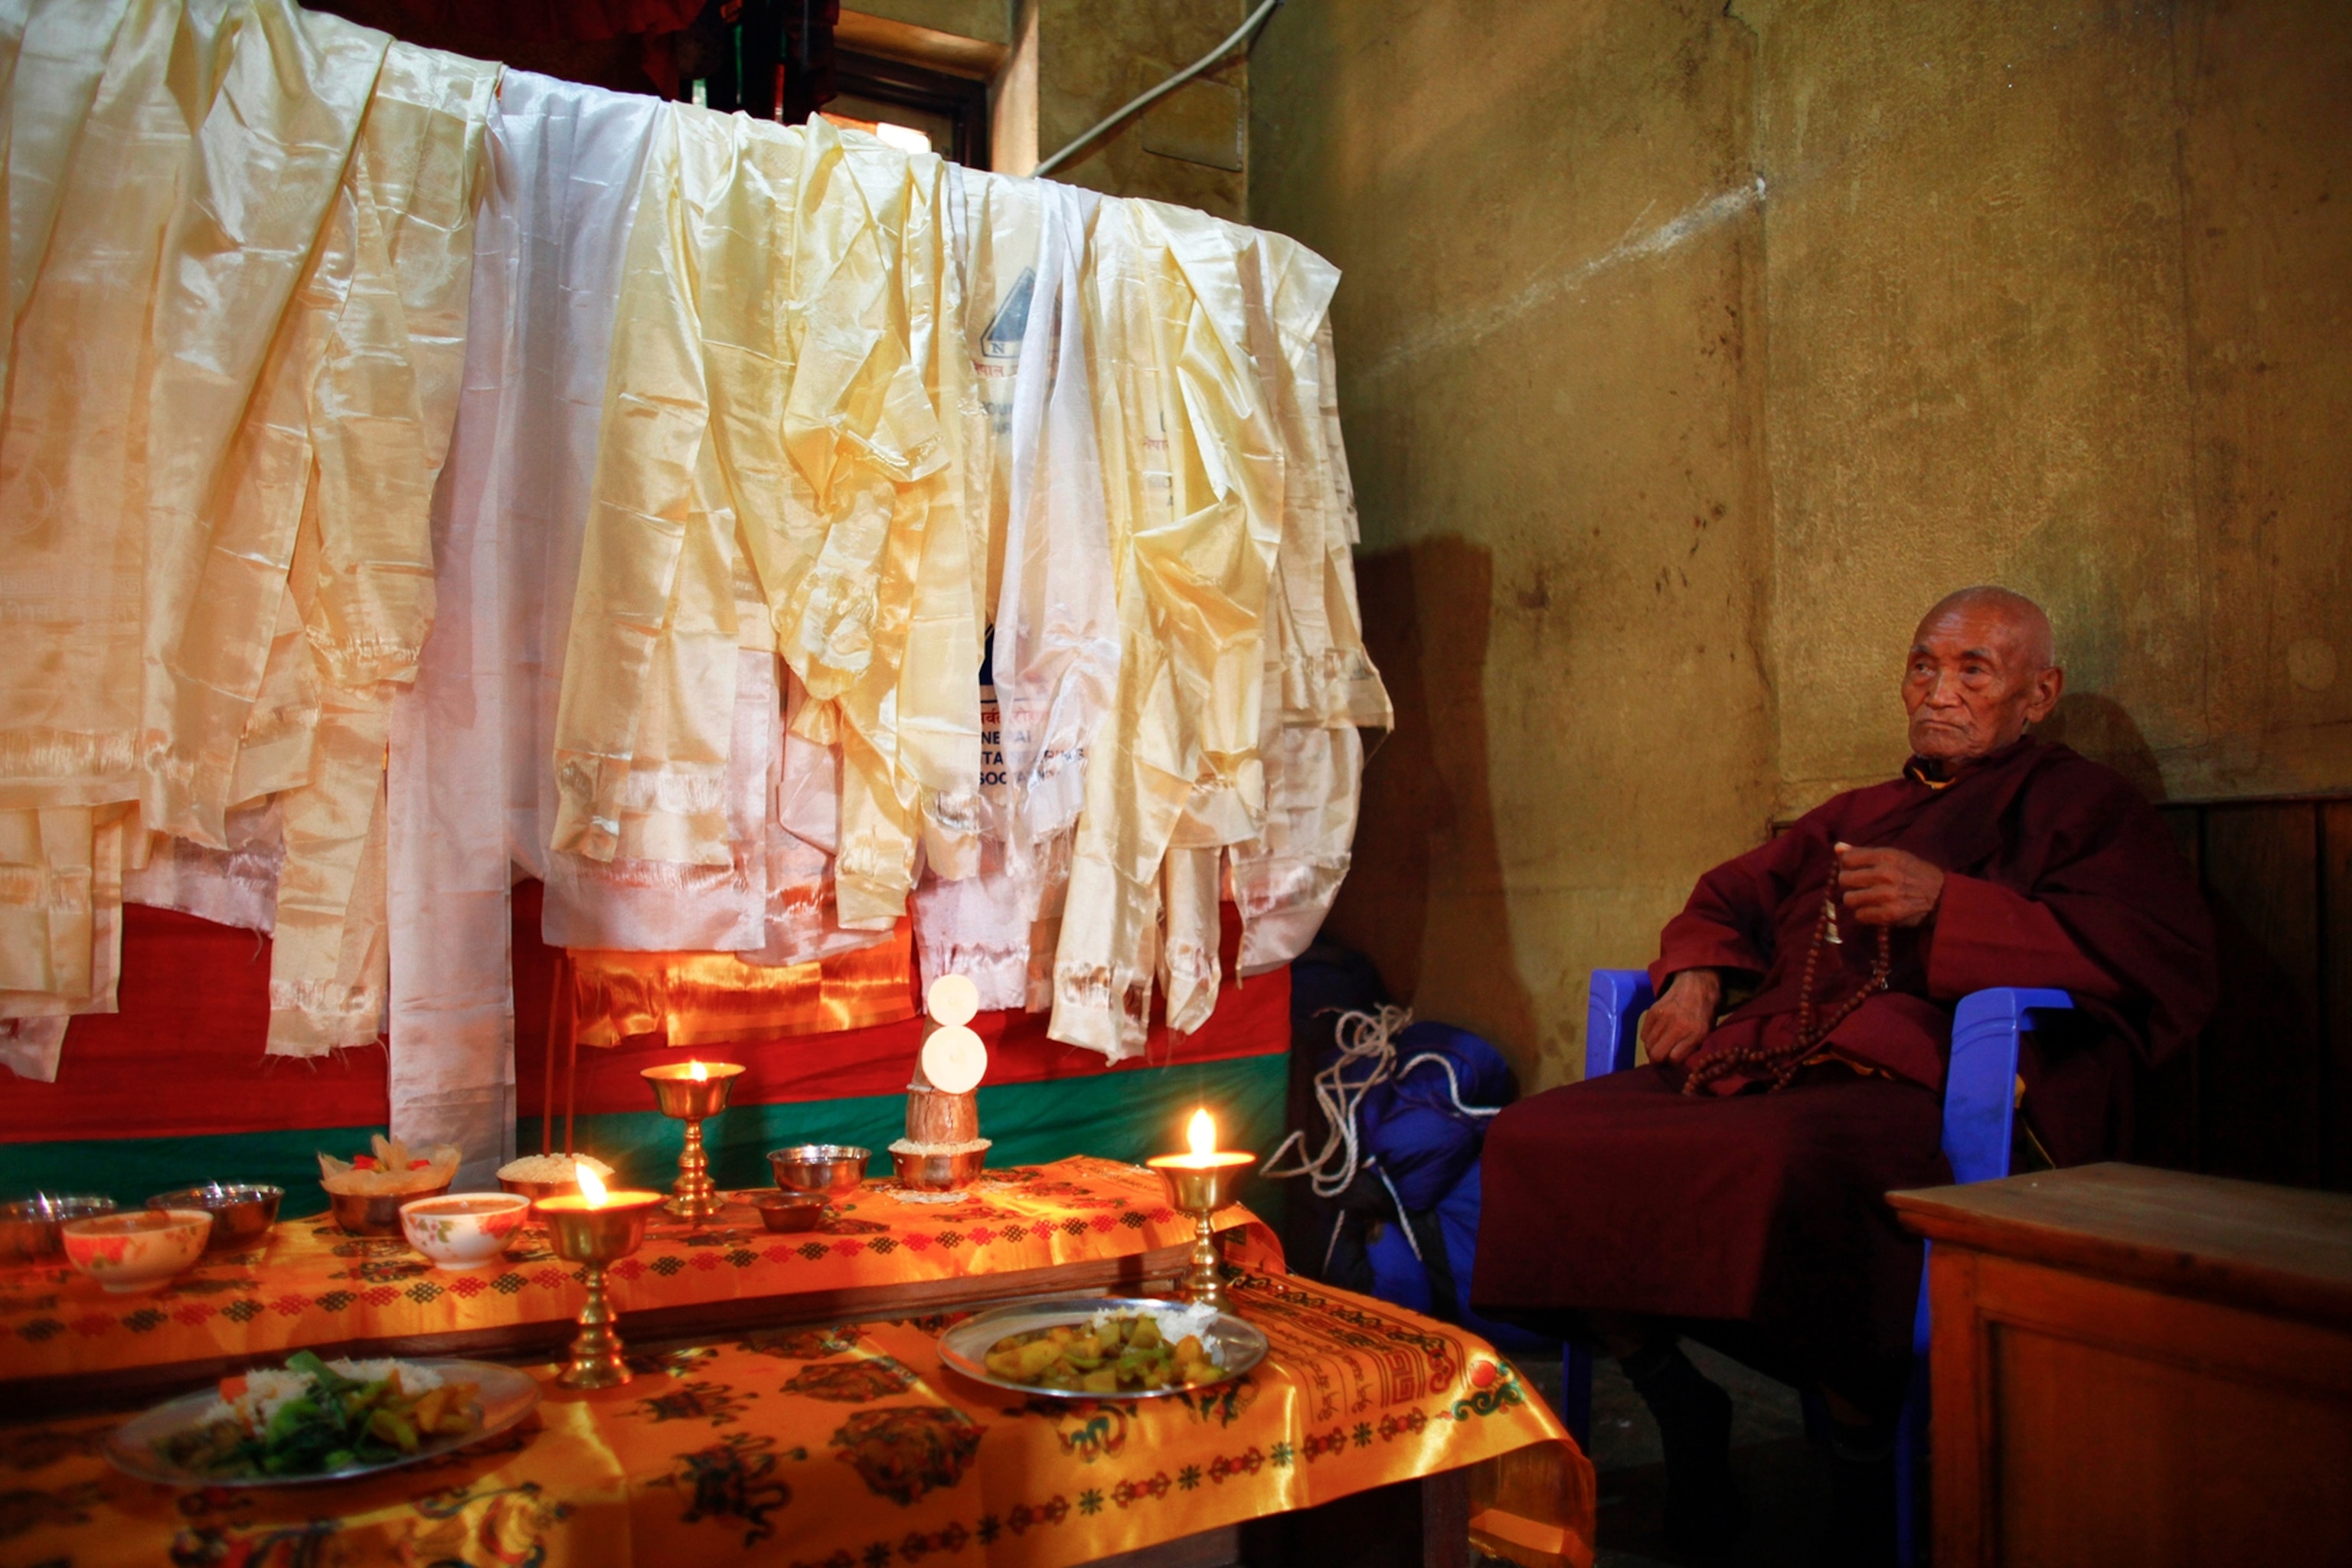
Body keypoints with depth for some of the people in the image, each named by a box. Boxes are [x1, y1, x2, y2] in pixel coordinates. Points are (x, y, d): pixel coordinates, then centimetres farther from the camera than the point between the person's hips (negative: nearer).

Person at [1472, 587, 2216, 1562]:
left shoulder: (2080, 805, 15)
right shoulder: (1858, 814, 32)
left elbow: (2167, 965, -3)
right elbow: (1732, 895, 43)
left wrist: (1948, 903, -12)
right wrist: (1698, 973, 19)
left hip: (1917, 1088, -6)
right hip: (1760, 1068, 6)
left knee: (1786, 1161, -41)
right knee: (1535, 1139, -17)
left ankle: (1865, 1447, -15)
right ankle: (1680, 1406, 1)